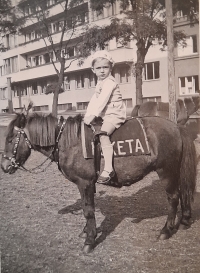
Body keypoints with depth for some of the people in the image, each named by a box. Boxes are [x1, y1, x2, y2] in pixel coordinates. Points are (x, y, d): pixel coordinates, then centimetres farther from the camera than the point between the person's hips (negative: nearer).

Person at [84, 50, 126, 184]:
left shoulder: (109, 82, -12)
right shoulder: (100, 84, 19)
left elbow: (102, 100, -24)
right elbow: (94, 99, 18)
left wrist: (93, 115, -30)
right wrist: (88, 115, 6)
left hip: (115, 114, -11)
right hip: (106, 115, 11)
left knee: (103, 133, -29)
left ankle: (108, 169, -33)